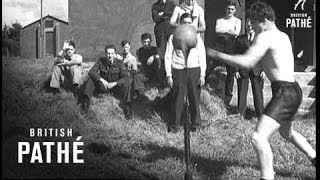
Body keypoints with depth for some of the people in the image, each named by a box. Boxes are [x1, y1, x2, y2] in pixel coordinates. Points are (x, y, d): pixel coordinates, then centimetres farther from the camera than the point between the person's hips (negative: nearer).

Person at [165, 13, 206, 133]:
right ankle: (174, 125, 15)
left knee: (194, 98, 6)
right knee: (177, 99, 3)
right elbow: (168, 56, 4)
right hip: (178, 70, -1)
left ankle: (195, 123, 24)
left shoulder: (197, 37, 8)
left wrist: (202, 74, 2)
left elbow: (202, 57, 8)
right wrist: (169, 75, -2)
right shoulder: (173, 37, 3)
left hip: (194, 70, 1)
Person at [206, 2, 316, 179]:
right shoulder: (283, 36, 16)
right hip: (292, 90, 10)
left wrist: (216, 54, -17)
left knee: (258, 137, -21)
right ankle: (313, 158, 48)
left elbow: (247, 62, -23)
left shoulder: (265, 37, -13)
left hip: (285, 94, -10)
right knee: (287, 133, 34)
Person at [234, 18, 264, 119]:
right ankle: (240, 115, 13)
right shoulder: (240, 39, 8)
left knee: (258, 94, 1)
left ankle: (260, 116, 9)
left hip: (256, 70, 0)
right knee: (242, 94, 4)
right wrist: (236, 70, -2)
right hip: (243, 70, 1)